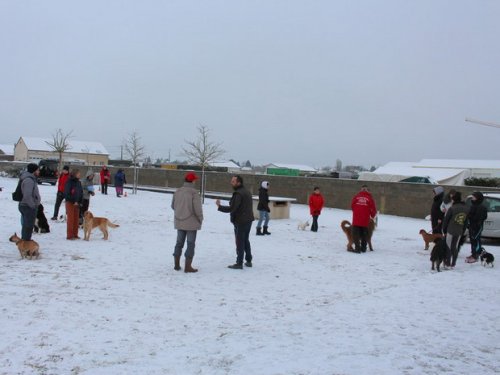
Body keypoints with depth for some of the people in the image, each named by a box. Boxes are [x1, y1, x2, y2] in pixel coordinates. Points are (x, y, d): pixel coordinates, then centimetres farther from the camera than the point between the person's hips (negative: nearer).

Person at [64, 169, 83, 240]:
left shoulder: (78, 182, 11)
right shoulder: (69, 182, -11)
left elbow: (81, 192, 15)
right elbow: (67, 193, -14)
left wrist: (79, 201, 3)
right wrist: (74, 201, -15)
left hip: (77, 203, 7)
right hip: (70, 203, -7)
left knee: (76, 219, 8)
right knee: (70, 219, -4)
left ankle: (75, 234, 16)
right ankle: (69, 235, 1)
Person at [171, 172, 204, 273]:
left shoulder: (177, 191, 1)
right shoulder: (194, 192, -18)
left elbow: (173, 206, 10)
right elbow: (197, 208, -19)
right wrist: (200, 219, -3)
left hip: (179, 222, 6)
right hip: (191, 223, -6)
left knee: (179, 242, 17)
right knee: (190, 244, 3)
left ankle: (176, 264, 23)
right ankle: (188, 266, 3)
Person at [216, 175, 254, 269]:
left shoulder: (238, 194, -19)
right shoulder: (247, 192, 12)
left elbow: (231, 208, -24)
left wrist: (219, 206, -14)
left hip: (240, 222, -9)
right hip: (248, 220, 9)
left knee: (240, 242, -3)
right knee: (246, 241, 18)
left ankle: (239, 263, 1)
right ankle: (248, 261, 24)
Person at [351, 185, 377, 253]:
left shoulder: (356, 196, 3)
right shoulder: (369, 198, 1)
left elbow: (352, 206, 11)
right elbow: (373, 209, 4)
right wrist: (372, 216, 24)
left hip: (356, 219, -1)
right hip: (365, 220, 1)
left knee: (356, 234, 5)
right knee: (364, 234, 16)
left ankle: (357, 248, -3)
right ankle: (363, 248, 24)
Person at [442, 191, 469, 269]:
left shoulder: (452, 208, -14)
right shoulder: (466, 209, 4)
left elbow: (446, 220, -8)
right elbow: (466, 222, 8)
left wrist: (444, 230, 3)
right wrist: (463, 231, 13)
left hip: (450, 230, -5)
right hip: (459, 231, 5)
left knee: (448, 246, 3)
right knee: (455, 247, 12)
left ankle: (447, 264, 3)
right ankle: (453, 264, 17)